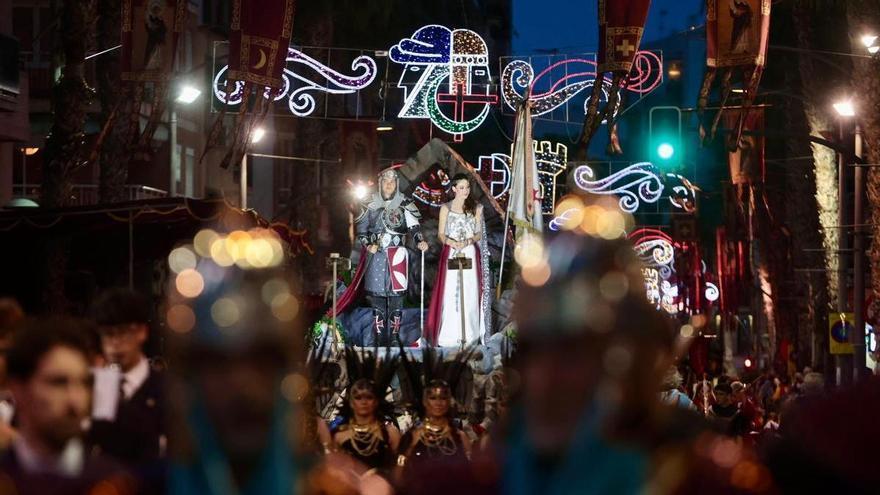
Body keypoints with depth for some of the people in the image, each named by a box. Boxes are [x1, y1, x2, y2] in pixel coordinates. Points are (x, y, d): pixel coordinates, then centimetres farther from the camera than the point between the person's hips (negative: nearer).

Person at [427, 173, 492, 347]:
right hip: (451, 255, -1)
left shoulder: (476, 208, 7)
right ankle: (449, 334, -3)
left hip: (470, 254, 1)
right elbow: (441, 234, 4)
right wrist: (452, 242, -16)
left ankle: (469, 334, 3)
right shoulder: (446, 208, 5)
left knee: (470, 293, -3)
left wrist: (468, 241, -13)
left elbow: (479, 234, 8)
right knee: (450, 293, -6)